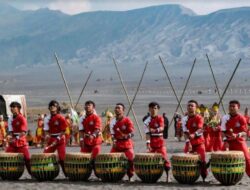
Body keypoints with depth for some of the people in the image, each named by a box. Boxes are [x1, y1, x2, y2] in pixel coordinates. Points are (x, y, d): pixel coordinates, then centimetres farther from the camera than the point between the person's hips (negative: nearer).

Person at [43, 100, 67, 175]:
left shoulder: (61, 118, -6)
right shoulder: (47, 118, 7)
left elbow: (63, 131, -8)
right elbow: (46, 130, 6)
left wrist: (57, 139, -15)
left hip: (60, 140, -5)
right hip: (51, 140, 5)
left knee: (62, 158, -8)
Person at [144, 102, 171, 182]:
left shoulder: (160, 118, 1)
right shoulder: (147, 121, -2)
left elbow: (161, 128, -13)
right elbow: (147, 133, -9)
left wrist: (155, 130, -34)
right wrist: (148, 143, -20)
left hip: (160, 141, 0)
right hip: (152, 142, 0)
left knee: (164, 157, -7)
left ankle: (168, 175, -4)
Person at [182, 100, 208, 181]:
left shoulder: (199, 118, -8)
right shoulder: (185, 119, 1)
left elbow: (200, 129, -22)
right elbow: (185, 132, -4)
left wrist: (194, 135, -42)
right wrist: (188, 143, -15)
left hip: (199, 142, -3)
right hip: (189, 142, 3)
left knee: (202, 160, -8)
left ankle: (204, 177, 1)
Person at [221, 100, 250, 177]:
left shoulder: (241, 118, -6)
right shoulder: (225, 118, 1)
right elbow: (223, 131, 2)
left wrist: (237, 135, -29)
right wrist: (225, 141, -11)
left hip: (239, 141, -3)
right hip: (229, 142, 3)